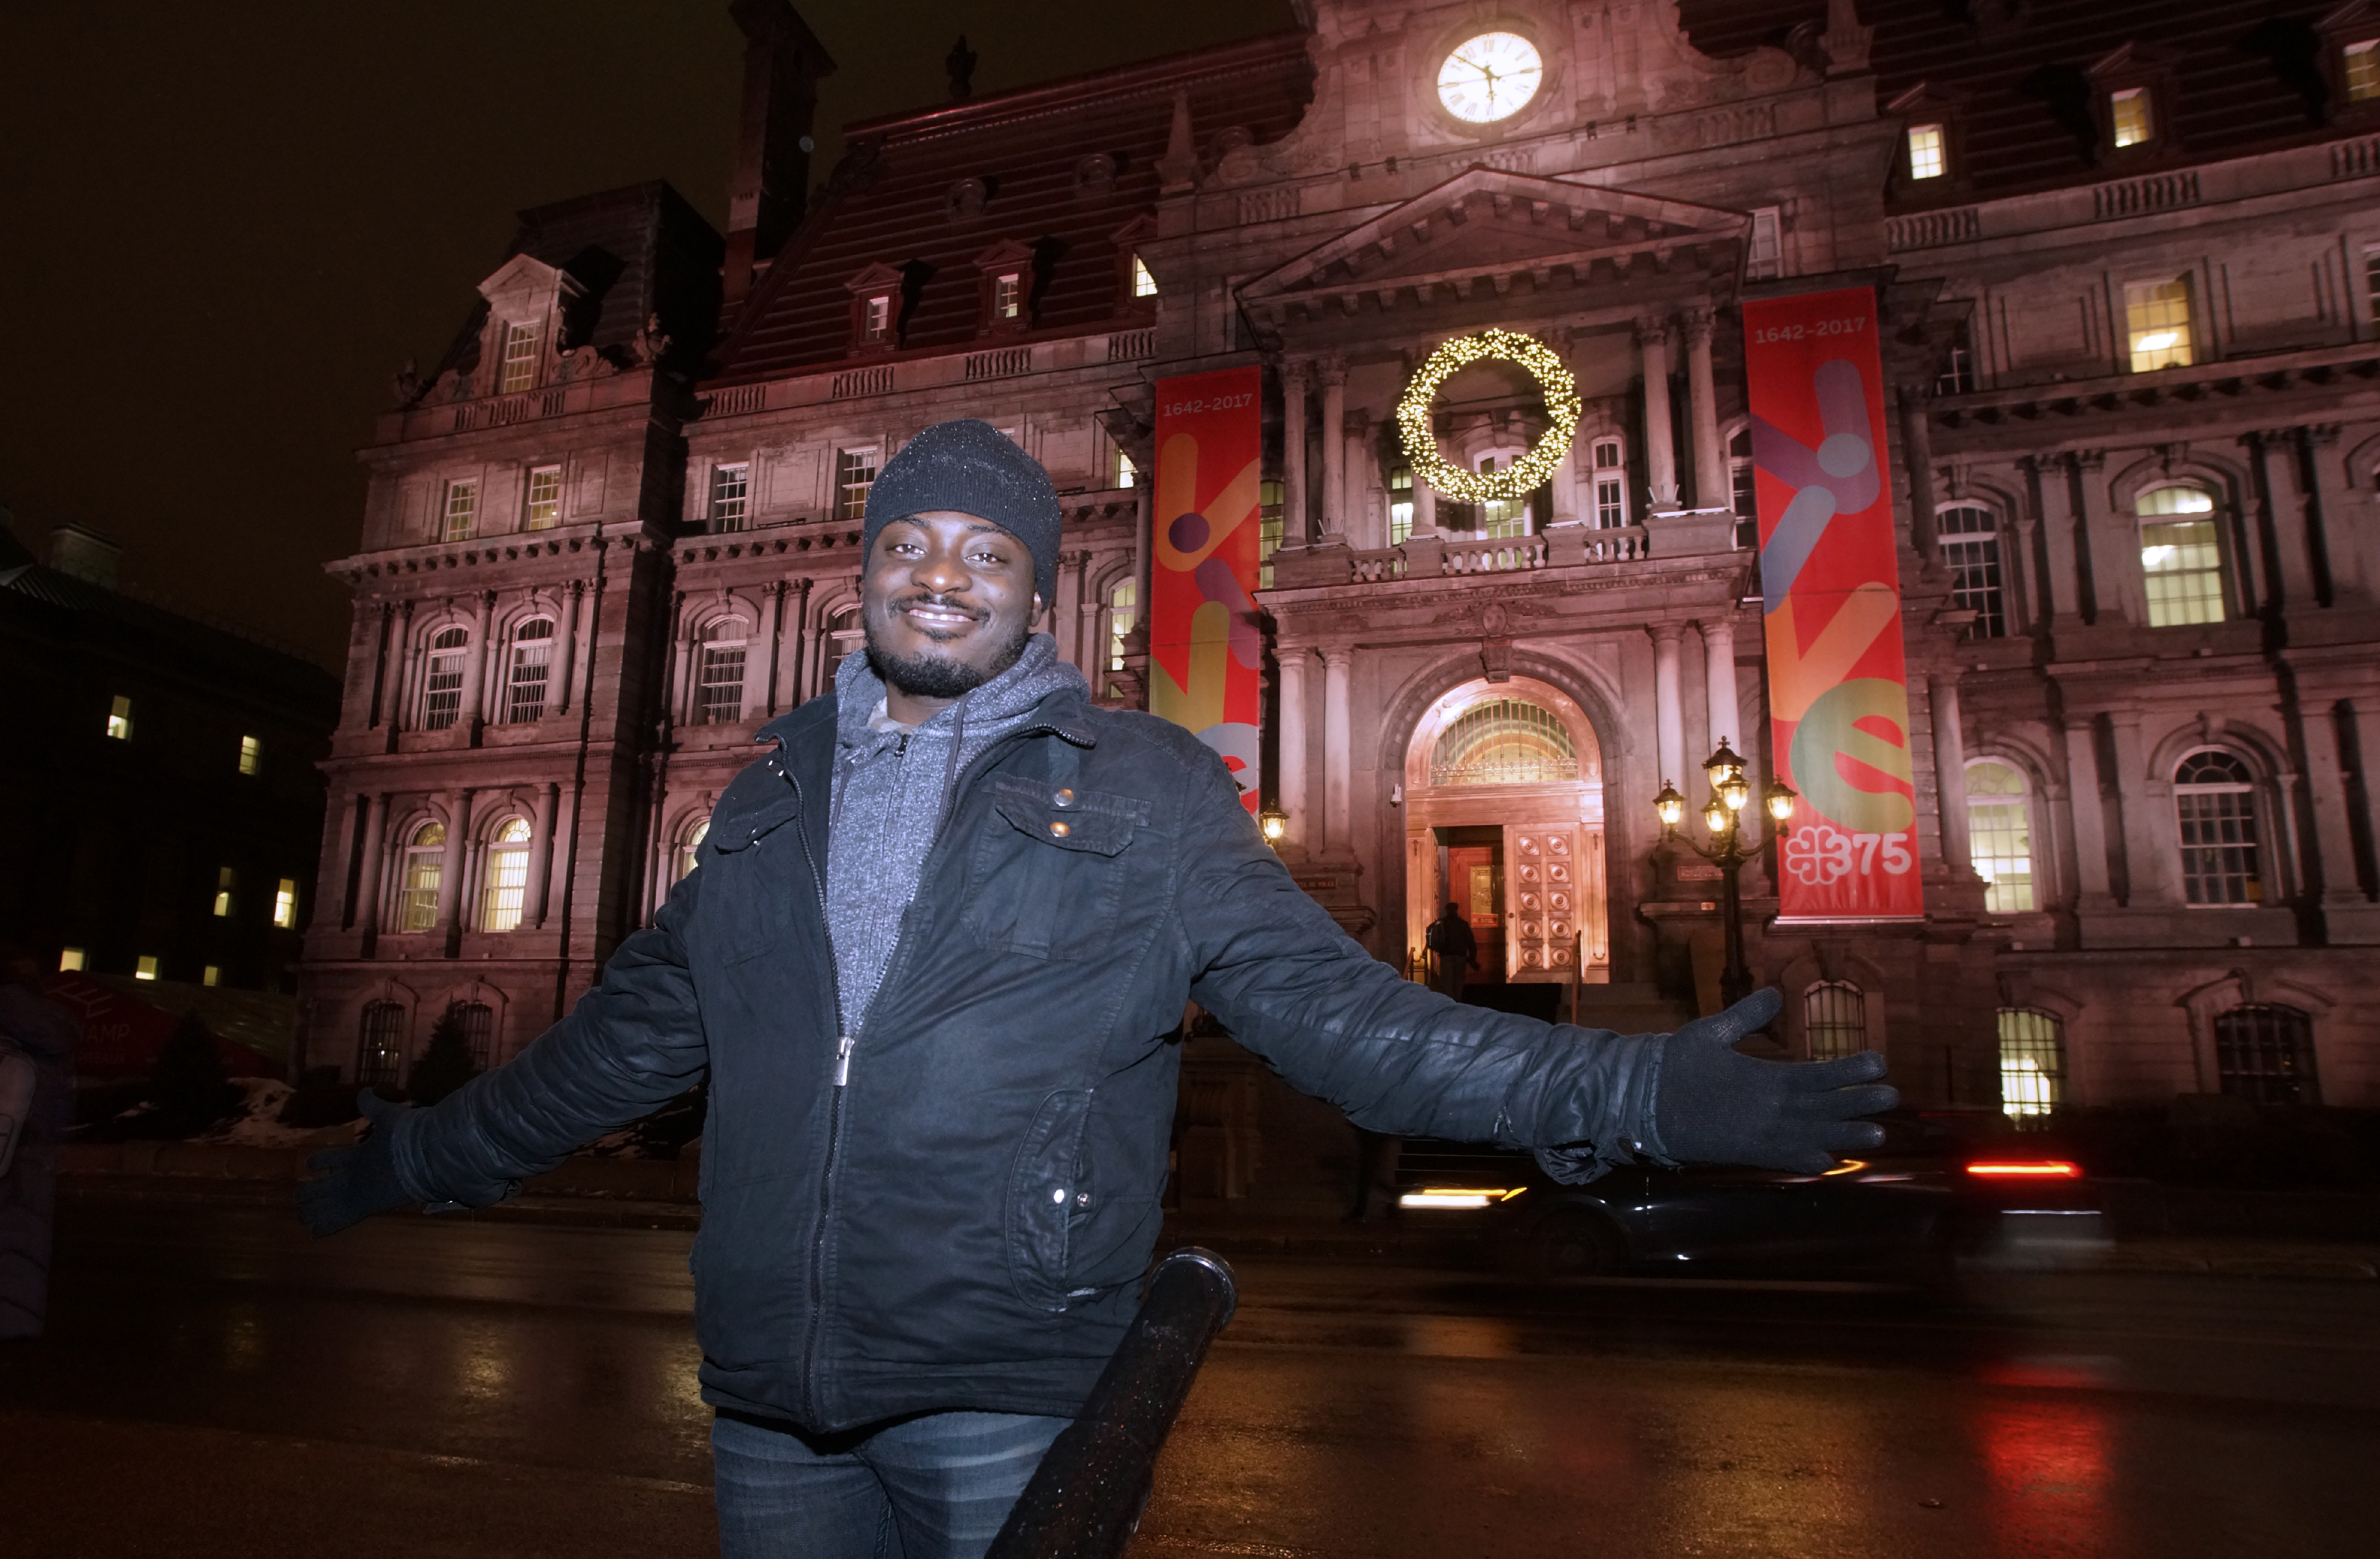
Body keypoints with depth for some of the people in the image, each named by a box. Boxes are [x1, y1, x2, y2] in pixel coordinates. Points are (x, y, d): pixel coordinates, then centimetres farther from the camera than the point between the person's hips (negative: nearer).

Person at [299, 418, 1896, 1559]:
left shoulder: (1144, 790, -2)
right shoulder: (774, 795, 10)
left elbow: (1323, 999, -8)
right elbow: (634, 1032, 18)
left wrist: (1625, 1090, -17)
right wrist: (429, 1152, 26)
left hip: (1012, 1409, -4)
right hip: (769, 1412, 4)